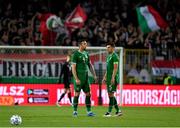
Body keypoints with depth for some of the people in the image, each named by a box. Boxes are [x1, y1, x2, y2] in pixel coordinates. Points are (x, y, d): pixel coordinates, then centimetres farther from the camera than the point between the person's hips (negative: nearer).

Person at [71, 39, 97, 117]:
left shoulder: (86, 54, 13)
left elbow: (90, 65, 20)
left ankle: (89, 111, 7)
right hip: (79, 77, -7)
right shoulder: (76, 54, -7)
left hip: (85, 77, 7)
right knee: (77, 94, -4)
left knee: (88, 94, 4)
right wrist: (76, 79, -17)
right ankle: (75, 111, 3)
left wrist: (94, 75, 12)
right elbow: (73, 67, -11)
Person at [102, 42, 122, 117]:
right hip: (108, 78, 10)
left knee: (111, 94, -9)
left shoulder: (114, 56, -10)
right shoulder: (109, 56, 19)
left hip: (113, 79, -10)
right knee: (110, 95, 9)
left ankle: (109, 112, -9)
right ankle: (118, 111, 14)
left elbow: (115, 68, -17)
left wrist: (113, 78, -23)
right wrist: (105, 77, 21)